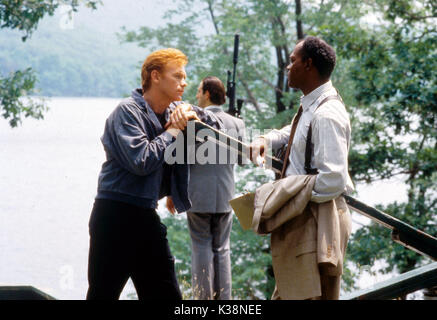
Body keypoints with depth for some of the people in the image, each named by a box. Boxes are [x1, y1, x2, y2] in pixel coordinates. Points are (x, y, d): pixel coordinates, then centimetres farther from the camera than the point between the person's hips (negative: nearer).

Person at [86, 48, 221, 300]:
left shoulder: (173, 111, 9)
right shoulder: (127, 111, -12)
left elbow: (216, 127, 19)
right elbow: (141, 161, -23)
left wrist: (194, 115, -2)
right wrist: (173, 131, -11)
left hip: (147, 216, 8)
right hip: (116, 214, -7)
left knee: (168, 295, 10)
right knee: (102, 294, -2)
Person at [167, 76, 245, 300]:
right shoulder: (236, 123, 1)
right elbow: (241, 158, 8)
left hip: (199, 196, -3)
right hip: (225, 197, 3)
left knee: (202, 249, 2)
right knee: (222, 249, 10)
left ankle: (204, 298, 3)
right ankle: (223, 298, 11)